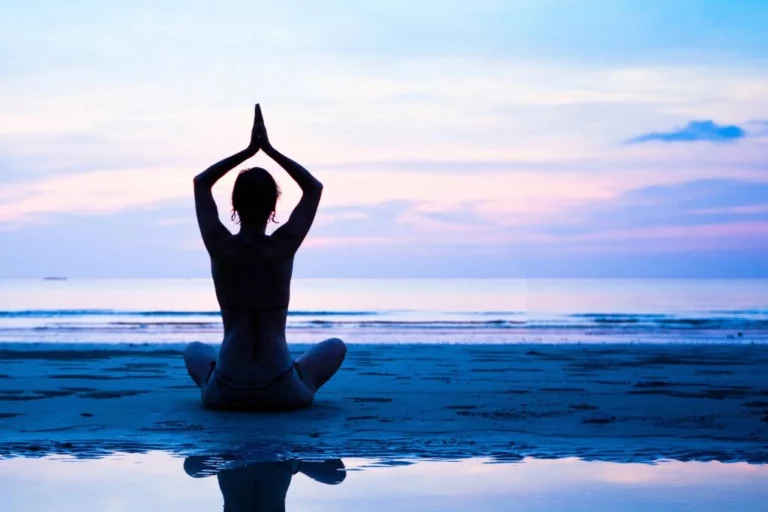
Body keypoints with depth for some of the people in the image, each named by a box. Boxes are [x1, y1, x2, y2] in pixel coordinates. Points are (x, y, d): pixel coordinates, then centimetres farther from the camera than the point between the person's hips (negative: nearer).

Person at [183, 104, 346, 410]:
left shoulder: (220, 247, -7)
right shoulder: (284, 246, -9)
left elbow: (201, 182, 11)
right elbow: (314, 187, 8)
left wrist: (249, 150, 8)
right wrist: (269, 149, 7)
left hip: (225, 393, 2)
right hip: (282, 394, -1)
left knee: (194, 350, 37)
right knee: (336, 347, 28)